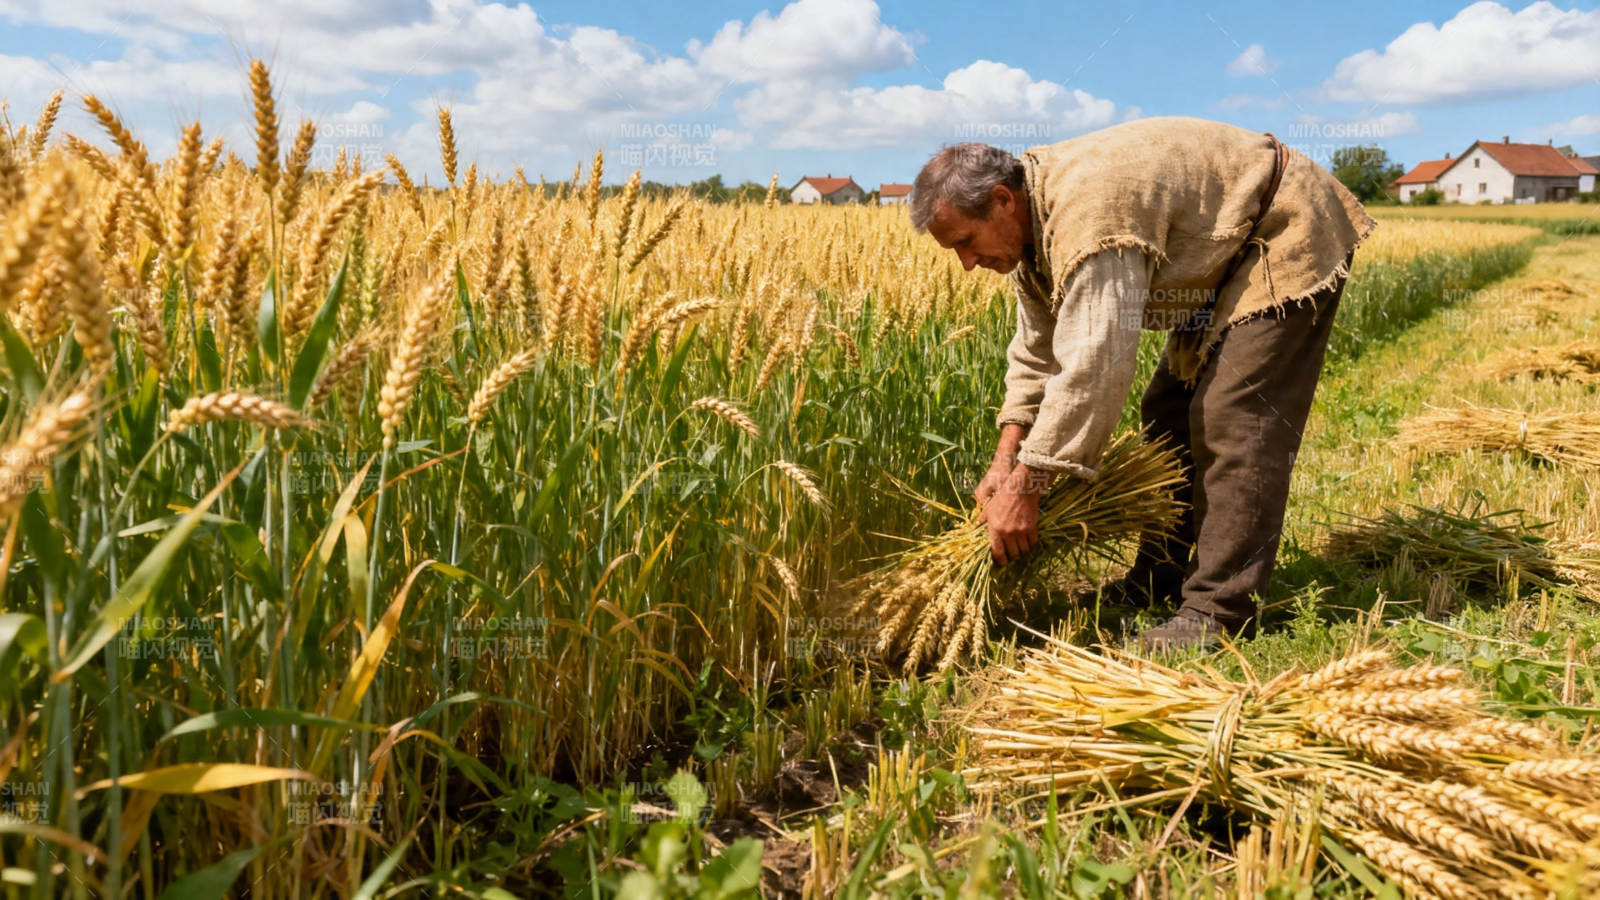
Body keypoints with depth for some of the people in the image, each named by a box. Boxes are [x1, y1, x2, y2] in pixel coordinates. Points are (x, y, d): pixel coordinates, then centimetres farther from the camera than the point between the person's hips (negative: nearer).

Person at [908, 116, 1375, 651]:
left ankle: (1218, 607, -11)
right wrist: (1006, 461, -8)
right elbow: (1036, 351, 1)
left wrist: (1025, 488, -34)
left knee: (1231, 420, -17)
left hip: (1286, 236, -10)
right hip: (1225, 258, 10)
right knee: (1171, 411, 9)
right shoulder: (1032, 219, -3)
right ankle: (1161, 581, 17)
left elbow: (1092, 365, -40)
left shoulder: (1088, 210, -35)